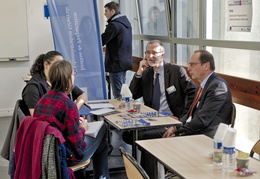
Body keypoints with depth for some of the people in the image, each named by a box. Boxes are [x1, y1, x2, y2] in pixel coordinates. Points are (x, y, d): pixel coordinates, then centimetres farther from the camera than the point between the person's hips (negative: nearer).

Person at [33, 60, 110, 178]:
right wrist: (82, 128, -3)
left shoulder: (43, 99, -3)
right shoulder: (68, 105, -25)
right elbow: (76, 143, -21)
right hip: (65, 158, -7)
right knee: (102, 130, 15)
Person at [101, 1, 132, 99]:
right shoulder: (126, 22, 13)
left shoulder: (114, 25, -17)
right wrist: (108, 48, 21)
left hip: (116, 64, -10)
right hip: (126, 61, 10)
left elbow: (101, 41, -18)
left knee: (118, 95, -5)